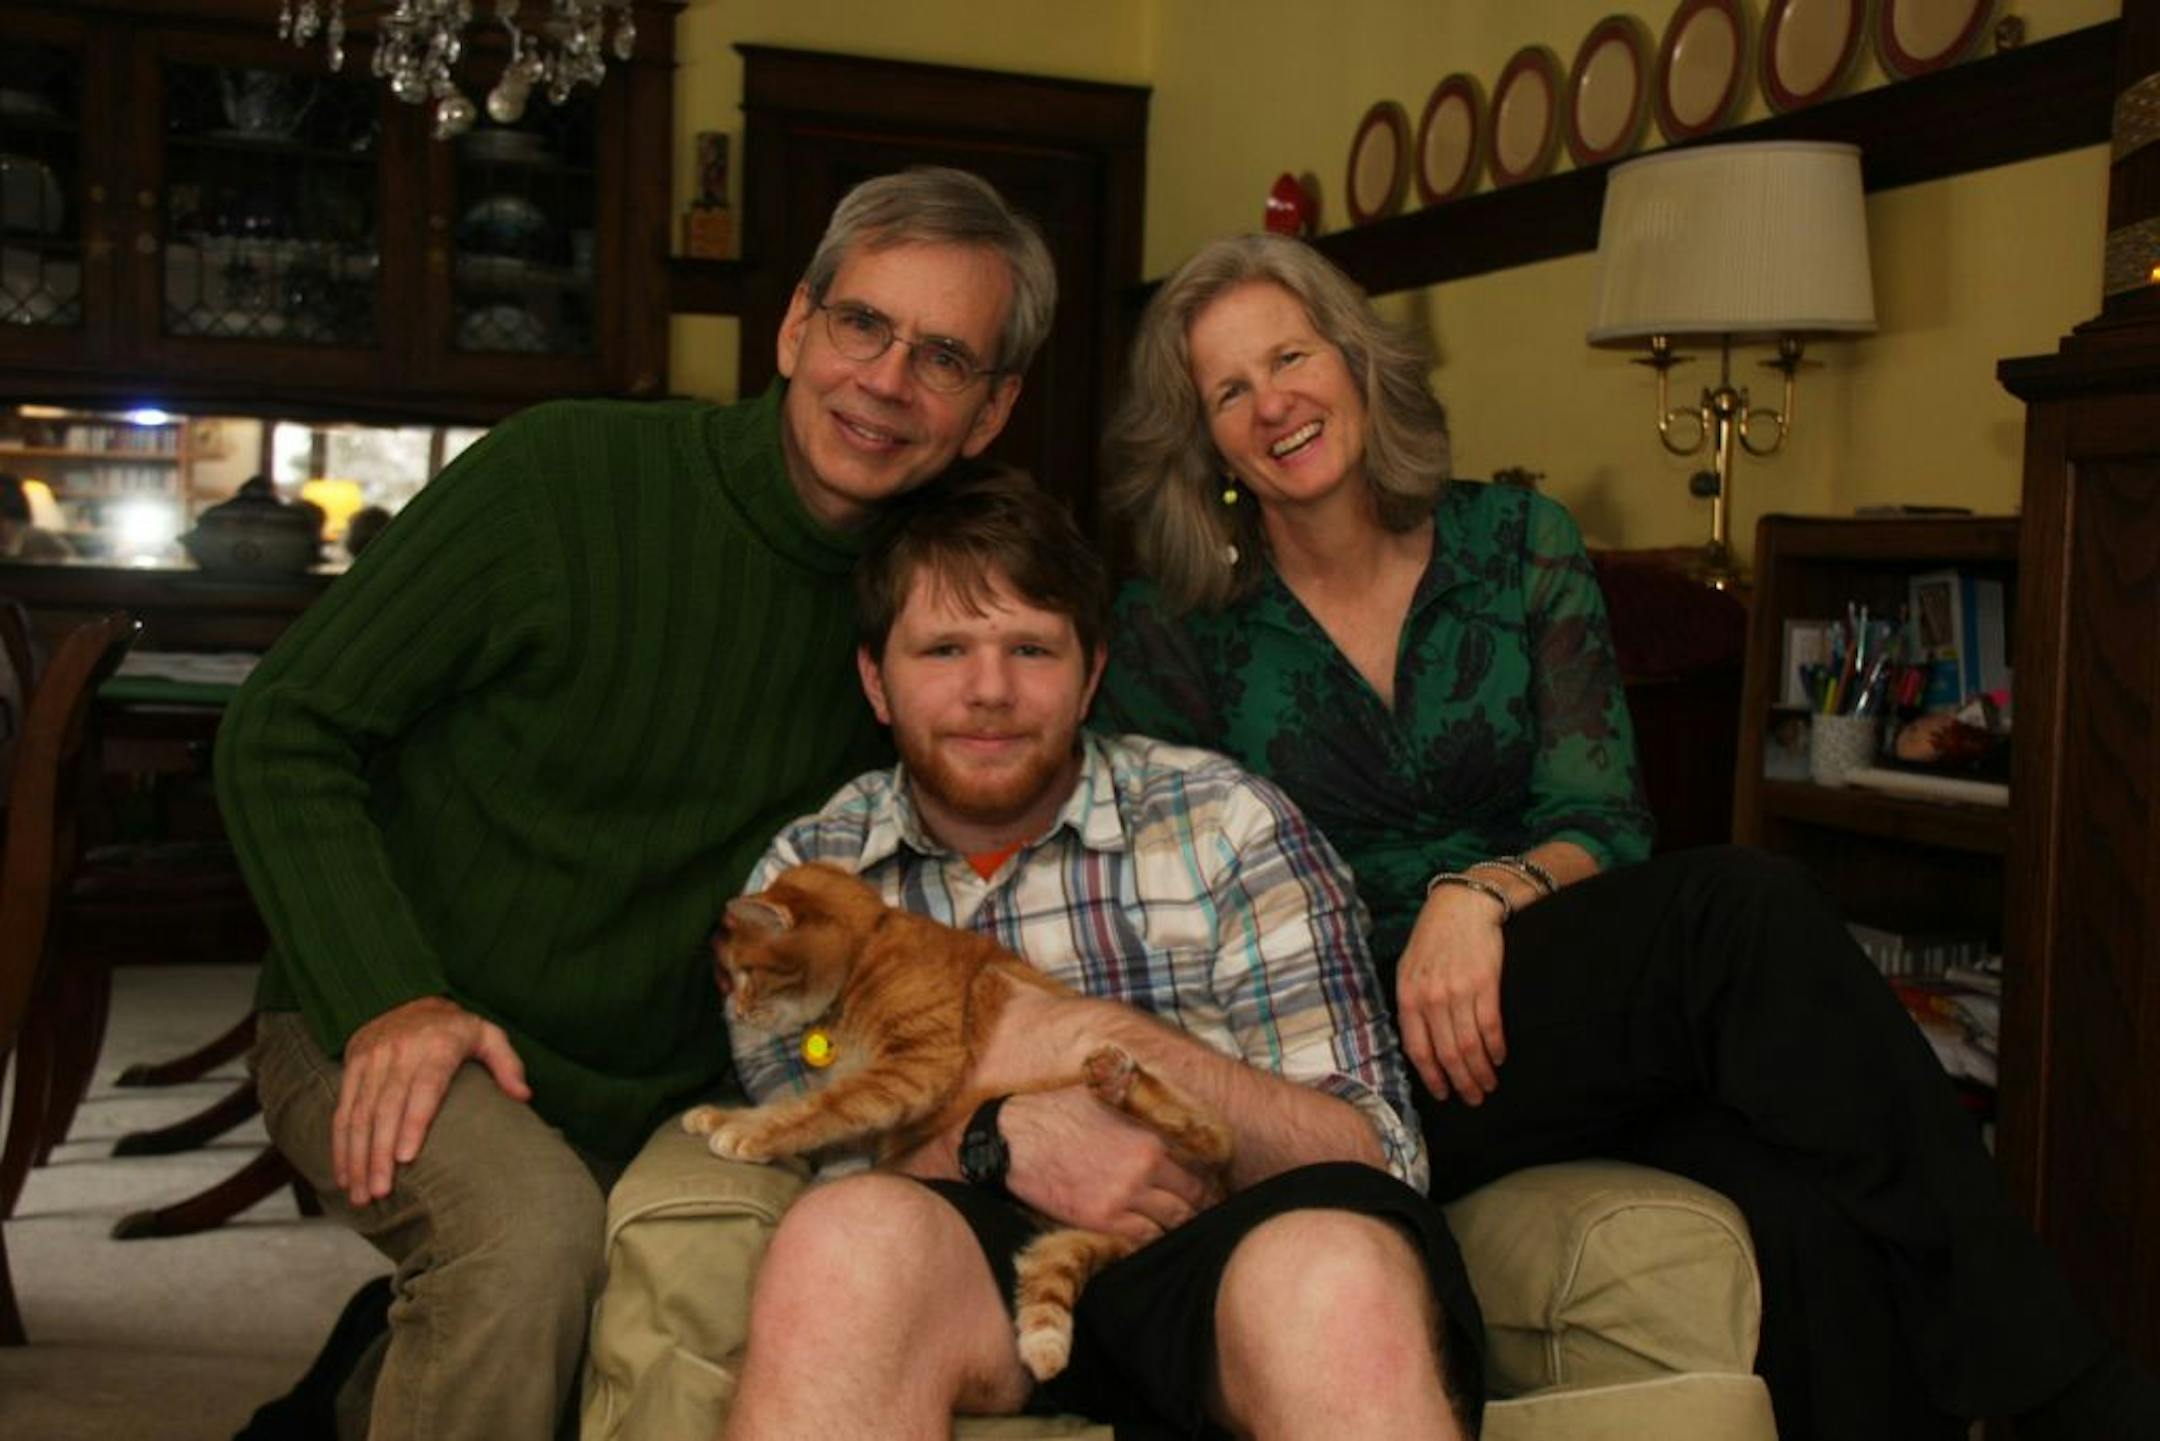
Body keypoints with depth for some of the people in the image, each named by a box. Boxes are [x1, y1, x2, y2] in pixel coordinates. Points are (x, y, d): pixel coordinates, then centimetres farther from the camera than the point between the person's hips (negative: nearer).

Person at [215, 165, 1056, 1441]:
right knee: (532, 1234, -33)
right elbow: (284, 736, -9)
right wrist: (389, 999, -21)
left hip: (653, 1107, 6)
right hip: (391, 1050, -5)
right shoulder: (567, 477, -13)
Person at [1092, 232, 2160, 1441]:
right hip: (1351, 1071, -3)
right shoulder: (1174, 628, 3)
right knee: (1749, 916, -30)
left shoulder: (1518, 545, 8)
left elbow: (1606, 826, 2)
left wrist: (1484, 893, -20)